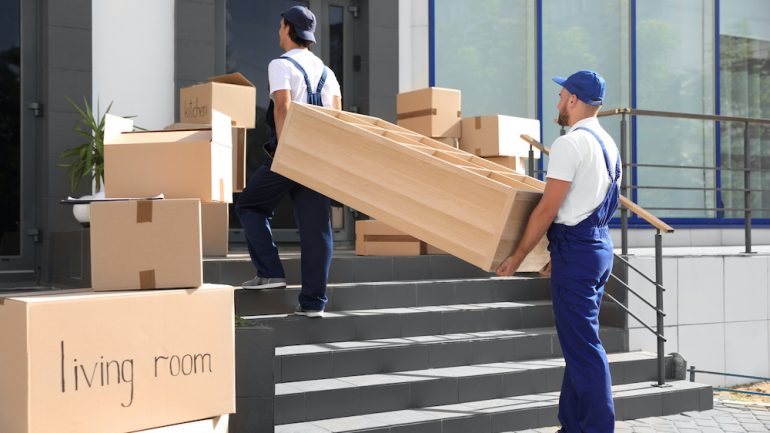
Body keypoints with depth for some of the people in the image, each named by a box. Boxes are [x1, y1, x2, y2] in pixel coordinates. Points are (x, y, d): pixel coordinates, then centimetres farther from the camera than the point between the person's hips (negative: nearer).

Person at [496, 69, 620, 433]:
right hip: (600, 243, 10)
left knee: (582, 347, -6)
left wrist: (518, 256, -8)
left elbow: (547, 209, -17)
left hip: (576, 250, -10)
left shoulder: (570, 144, -15)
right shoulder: (608, 144, 14)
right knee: (580, 344, 14)